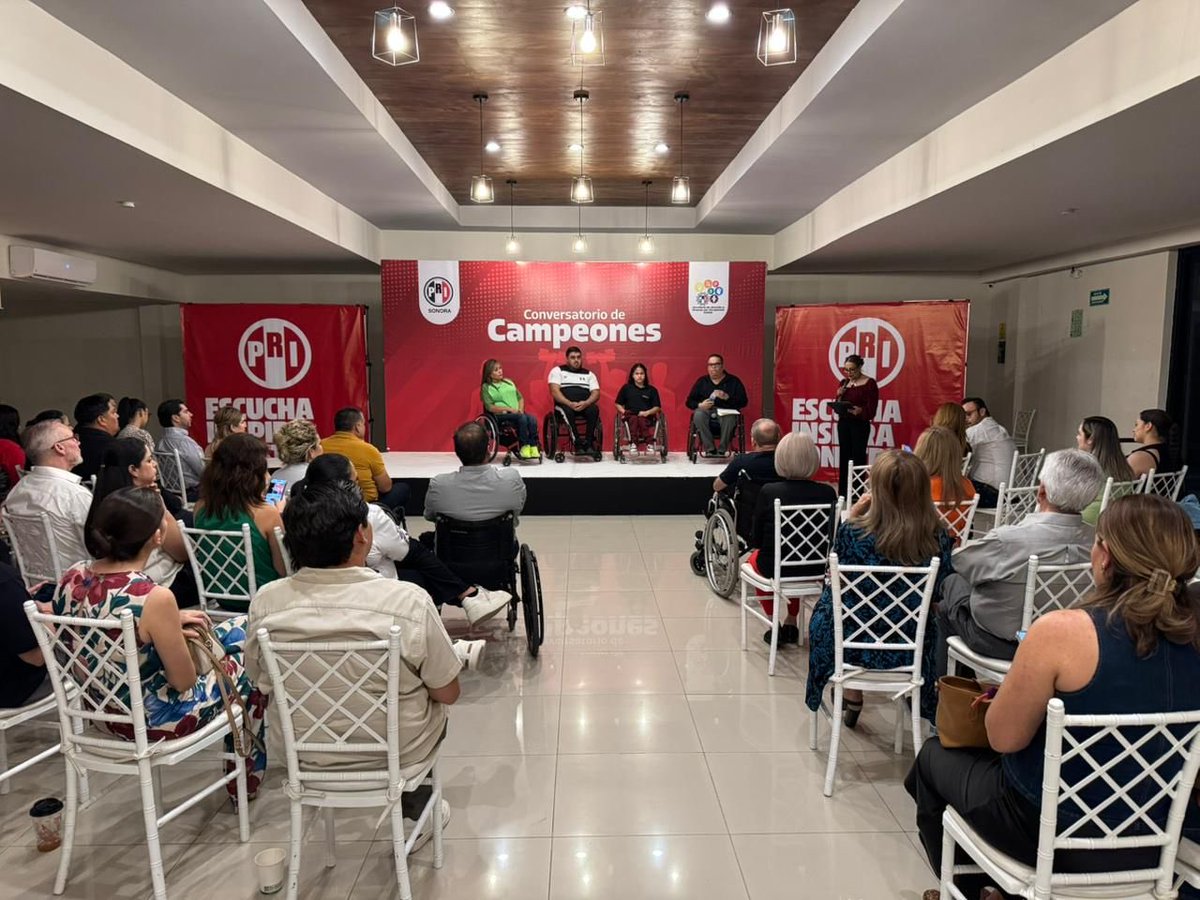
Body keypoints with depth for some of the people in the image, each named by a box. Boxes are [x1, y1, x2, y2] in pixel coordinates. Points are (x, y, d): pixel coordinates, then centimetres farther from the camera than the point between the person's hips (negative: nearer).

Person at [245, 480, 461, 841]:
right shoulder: (408, 601, -26)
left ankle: (412, 801, 37)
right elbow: (447, 693, -14)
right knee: (432, 703, 27)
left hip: (302, 751, 3)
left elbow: (263, 683, 1)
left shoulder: (266, 602, -17)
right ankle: (414, 804, 38)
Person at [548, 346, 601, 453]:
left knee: (594, 409, -32)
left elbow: (596, 393, 7)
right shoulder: (557, 370, 13)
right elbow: (555, 391, -2)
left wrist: (586, 403, -17)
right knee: (568, 411, -37)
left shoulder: (589, 374, 20)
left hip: (585, 405, 2)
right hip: (565, 405, -2)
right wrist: (570, 403, -19)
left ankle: (588, 442, -29)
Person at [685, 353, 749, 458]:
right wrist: (699, 405, -9)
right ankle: (710, 449, -31)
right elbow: (689, 402, 13)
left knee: (729, 418, -37)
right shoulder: (701, 381, 17)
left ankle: (722, 449, -26)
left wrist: (727, 397, -14)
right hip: (706, 412, 2)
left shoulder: (734, 381, 12)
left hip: (726, 412, -1)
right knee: (698, 414, -33)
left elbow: (743, 401, 2)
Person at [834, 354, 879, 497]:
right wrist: (839, 396, -6)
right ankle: (843, 493, 13)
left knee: (858, 458, -5)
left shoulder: (869, 383, -7)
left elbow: (871, 409, -12)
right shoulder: (843, 383, 10)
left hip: (860, 425, -5)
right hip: (843, 424, 5)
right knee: (844, 457, 7)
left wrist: (860, 411, -32)